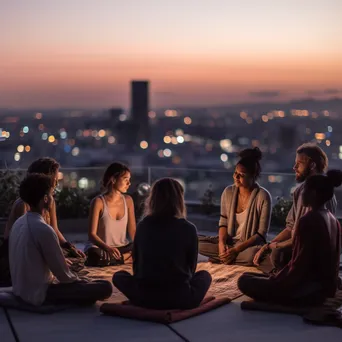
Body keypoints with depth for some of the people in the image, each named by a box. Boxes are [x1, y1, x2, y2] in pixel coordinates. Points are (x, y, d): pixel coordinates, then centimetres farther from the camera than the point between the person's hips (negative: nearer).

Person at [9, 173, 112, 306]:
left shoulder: (19, 223, 3)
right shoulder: (44, 229, -24)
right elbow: (63, 274, -18)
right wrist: (78, 280, 1)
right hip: (39, 293, -9)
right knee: (105, 287, -14)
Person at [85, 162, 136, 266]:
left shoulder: (128, 200, 2)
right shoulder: (98, 202, -12)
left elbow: (132, 231, 3)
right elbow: (92, 234, -14)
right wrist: (107, 248, -33)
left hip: (121, 248, 4)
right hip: (100, 248, -4)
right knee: (96, 256, -39)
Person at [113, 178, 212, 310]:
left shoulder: (143, 226, 3)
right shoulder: (188, 228, -3)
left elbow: (136, 263, 11)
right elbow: (191, 267, 9)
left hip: (145, 297, 0)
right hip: (180, 297, 0)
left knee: (119, 276, 29)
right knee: (204, 275, 30)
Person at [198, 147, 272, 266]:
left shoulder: (263, 197, -15)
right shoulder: (228, 192, -1)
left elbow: (261, 234, -14)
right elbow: (223, 223, 5)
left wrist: (236, 250, -22)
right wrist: (221, 243, -16)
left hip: (250, 244, -4)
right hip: (229, 241, 4)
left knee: (253, 255, -40)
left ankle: (221, 258, -15)